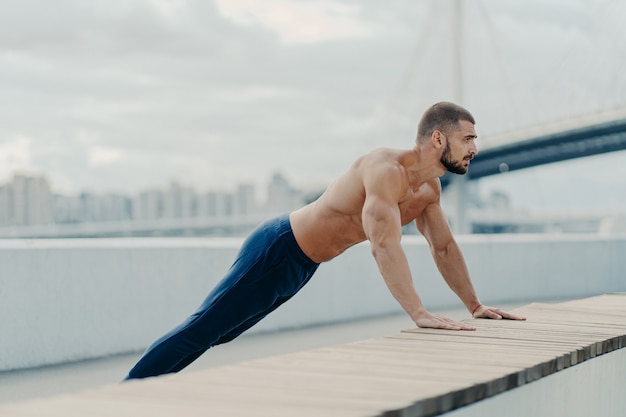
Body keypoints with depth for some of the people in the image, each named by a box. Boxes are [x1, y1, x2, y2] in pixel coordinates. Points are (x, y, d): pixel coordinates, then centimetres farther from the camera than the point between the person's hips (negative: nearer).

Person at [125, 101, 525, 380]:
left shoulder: (429, 189, 3)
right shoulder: (386, 168, -27)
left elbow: (445, 248, 14)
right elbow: (384, 244, -37)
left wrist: (476, 305, 9)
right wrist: (418, 312, -41)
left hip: (301, 268, 9)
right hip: (277, 250, -9)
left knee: (217, 334, 15)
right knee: (201, 330, -5)